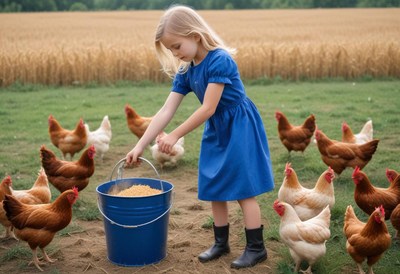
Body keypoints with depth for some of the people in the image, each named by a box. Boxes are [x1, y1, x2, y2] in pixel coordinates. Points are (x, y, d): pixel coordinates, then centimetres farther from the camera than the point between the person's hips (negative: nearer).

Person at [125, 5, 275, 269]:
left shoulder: (220, 60, -24)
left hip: (240, 129, -8)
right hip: (216, 133, 8)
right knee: (215, 189, 11)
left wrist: (174, 136, -21)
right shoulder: (185, 71, -1)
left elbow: (207, 109, -26)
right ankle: (221, 242, 26)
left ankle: (256, 247, 8)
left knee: (243, 190, -3)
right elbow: (166, 111, -4)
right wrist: (140, 146, -9)